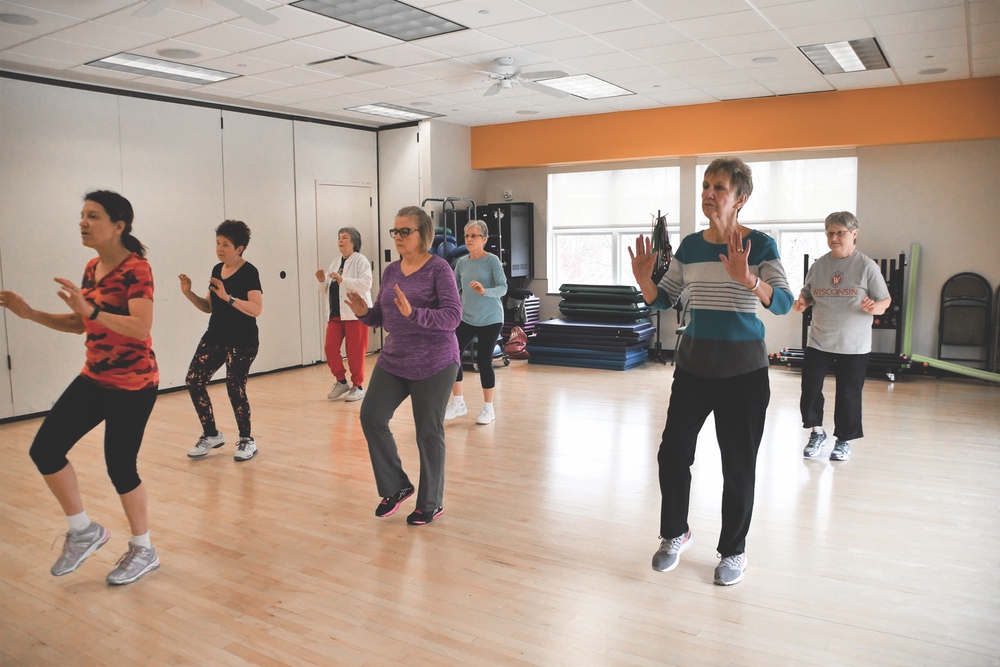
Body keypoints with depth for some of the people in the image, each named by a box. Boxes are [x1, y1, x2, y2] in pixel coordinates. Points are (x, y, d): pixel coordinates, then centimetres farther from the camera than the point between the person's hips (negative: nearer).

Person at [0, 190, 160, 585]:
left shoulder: (136, 269, -17)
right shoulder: (92, 268, 8)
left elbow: (142, 328, -28)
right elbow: (81, 325, 17)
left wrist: (91, 310, -35)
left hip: (133, 384, -8)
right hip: (94, 378, 8)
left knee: (119, 466, 0)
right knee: (44, 450, 2)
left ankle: (144, 550, 22)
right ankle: (84, 531, 22)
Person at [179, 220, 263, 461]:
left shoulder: (249, 272, -12)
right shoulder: (217, 269, 10)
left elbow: (257, 309, -22)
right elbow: (209, 307, 15)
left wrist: (228, 297, -29)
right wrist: (189, 293, 0)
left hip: (242, 342, -7)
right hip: (215, 337, 7)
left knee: (235, 388, -5)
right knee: (194, 381, -1)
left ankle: (247, 441, 15)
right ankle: (211, 435, 15)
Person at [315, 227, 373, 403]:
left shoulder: (361, 260, -4)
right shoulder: (335, 264, 19)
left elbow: (366, 283, -18)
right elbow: (327, 290, 22)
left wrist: (343, 280, -23)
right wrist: (322, 281, 1)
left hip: (355, 313, -7)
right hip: (336, 313, 7)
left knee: (355, 352, -2)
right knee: (330, 348, 0)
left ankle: (358, 386, 12)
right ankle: (341, 381, 16)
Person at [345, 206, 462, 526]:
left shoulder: (438, 268, -10)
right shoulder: (391, 271, 8)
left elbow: (453, 316, -19)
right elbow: (381, 317, 14)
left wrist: (413, 313, -32)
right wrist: (364, 313, -8)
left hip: (434, 364, -6)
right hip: (393, 360, 6)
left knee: (428, 432, 3)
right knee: (371, 417, -4)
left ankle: (431, 504, 22)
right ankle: (396, 487, 17)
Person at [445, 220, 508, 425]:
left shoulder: (492, 260, -10)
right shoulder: (462, 262, 5)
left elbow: (503, 288, -17)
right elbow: (454, 289, 12)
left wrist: (484, 291, -34)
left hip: (490, 319, -5)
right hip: (466, 318, 5)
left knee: (484, 360, -2)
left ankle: (488, 408, 17)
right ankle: (458, 403, 13)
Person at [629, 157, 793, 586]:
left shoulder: (760, 245, -7)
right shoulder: (689, 246, 4)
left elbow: (783, 302, -18)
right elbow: (663, 300, 7)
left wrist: (748, 280, -36)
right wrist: (644, 280, -14)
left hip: (743, 370, -3)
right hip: (694, 365, 3)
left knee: (738, 465, 6)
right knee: (673, 452, 2)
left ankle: (734, 551, 26)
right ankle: (675, 534, 26)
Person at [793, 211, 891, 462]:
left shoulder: (867, 266, -5)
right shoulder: (818, 265, 5)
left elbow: (885, 301, -1)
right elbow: (807, 293, 17)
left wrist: (874, 307, -23)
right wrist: (801, 302, -5)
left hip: (854, 346, -3)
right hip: (818, 341, 3)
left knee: (848, 394, 4)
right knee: (810, 387, -2)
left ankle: (844, 440, 24)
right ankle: (817, 432, 20)